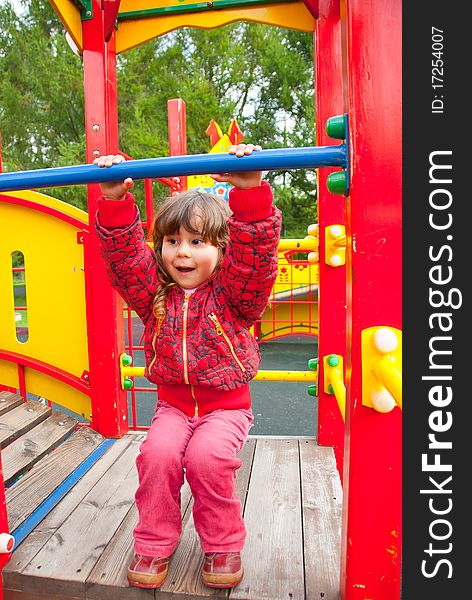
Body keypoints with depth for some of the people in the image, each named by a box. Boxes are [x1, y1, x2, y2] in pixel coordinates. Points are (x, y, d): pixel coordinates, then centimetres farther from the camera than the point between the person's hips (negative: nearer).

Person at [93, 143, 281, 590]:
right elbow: (124, 253, -11)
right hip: (173, 403, 3)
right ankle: (154, 543, 7)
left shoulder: (233, 291, -9)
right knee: (158, 453, -21)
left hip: (227, 405, -2)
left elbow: (256, 251, -26)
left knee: (207, 457, -26)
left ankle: (223, 543, 4)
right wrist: (115, 202, -25)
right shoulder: (153, 291, 0)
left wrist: (251, 193, -39)